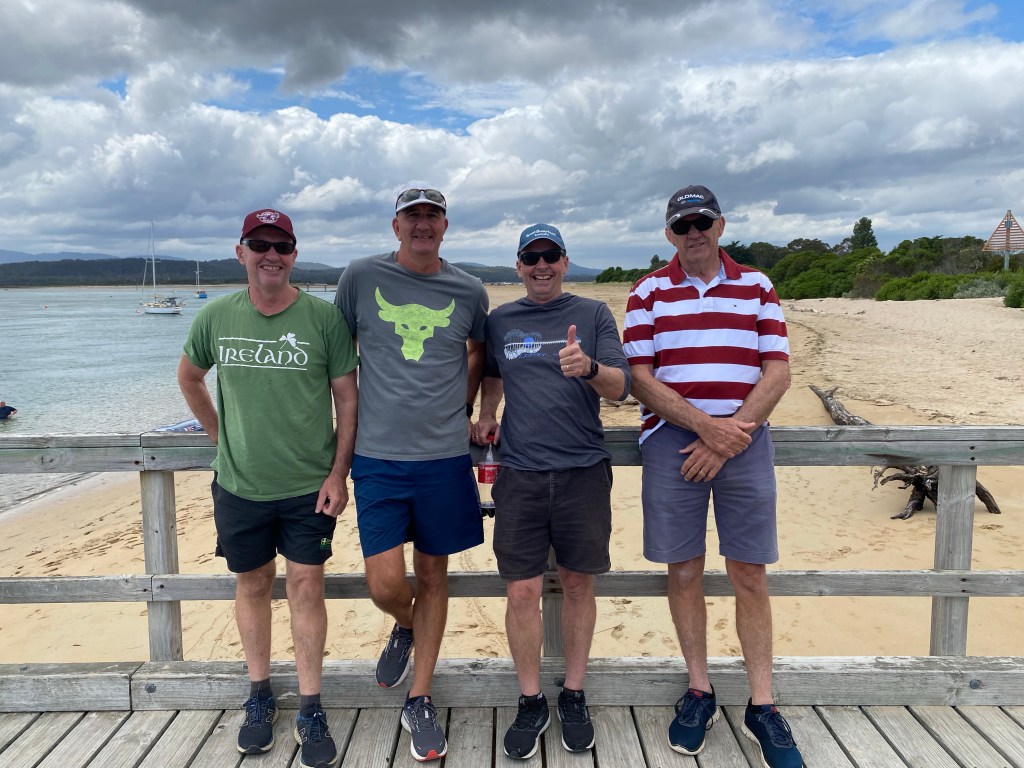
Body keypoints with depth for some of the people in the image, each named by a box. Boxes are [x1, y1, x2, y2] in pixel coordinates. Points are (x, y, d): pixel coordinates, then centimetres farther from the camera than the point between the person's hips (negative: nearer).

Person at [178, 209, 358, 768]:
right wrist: (219, 434, 11)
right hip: (239, 485, 3)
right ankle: (259, 697, 32)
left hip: (309, 485, -2)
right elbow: (188, 377, 18)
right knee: (252, 584, 14)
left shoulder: (324, 317, -8)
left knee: (306, 585, 1)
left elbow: (347, 399, -5)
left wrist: (338, 473, -10)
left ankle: (310, 711, 16)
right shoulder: (215, 318, 0)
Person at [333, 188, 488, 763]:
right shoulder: (362, 277, 0)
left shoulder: (468, 291, 4)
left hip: (445, 456, 1)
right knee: (386, 584, -6)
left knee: (433, 576, 10)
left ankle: (420, 703, 27)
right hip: (379, 456, -1)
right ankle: (405, 628, 32)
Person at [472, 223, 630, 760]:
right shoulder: (499, 320, 10)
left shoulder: (593, 315, 4)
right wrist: (486, 415, 15)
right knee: (522, 592, 1)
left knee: (578, 584, 9)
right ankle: (531, 702, 20)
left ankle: (573, 697, 27)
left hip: (584, 472, -1)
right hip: (520, 474, 1)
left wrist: (589, 368, -26)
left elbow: (620, 387, -7)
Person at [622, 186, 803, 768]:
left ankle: (762, 706, 18)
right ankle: (700, 691, 23)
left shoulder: (757, 287, 10)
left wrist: (731, 432, -10)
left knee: (749, 574, 4)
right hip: (671, 441, 0)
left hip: (744, 440, 1)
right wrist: (705, 425, -13)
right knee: (684, 571, 5)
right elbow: (639, 378, -2)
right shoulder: (648, 293, 7)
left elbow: (778, 372, 3)